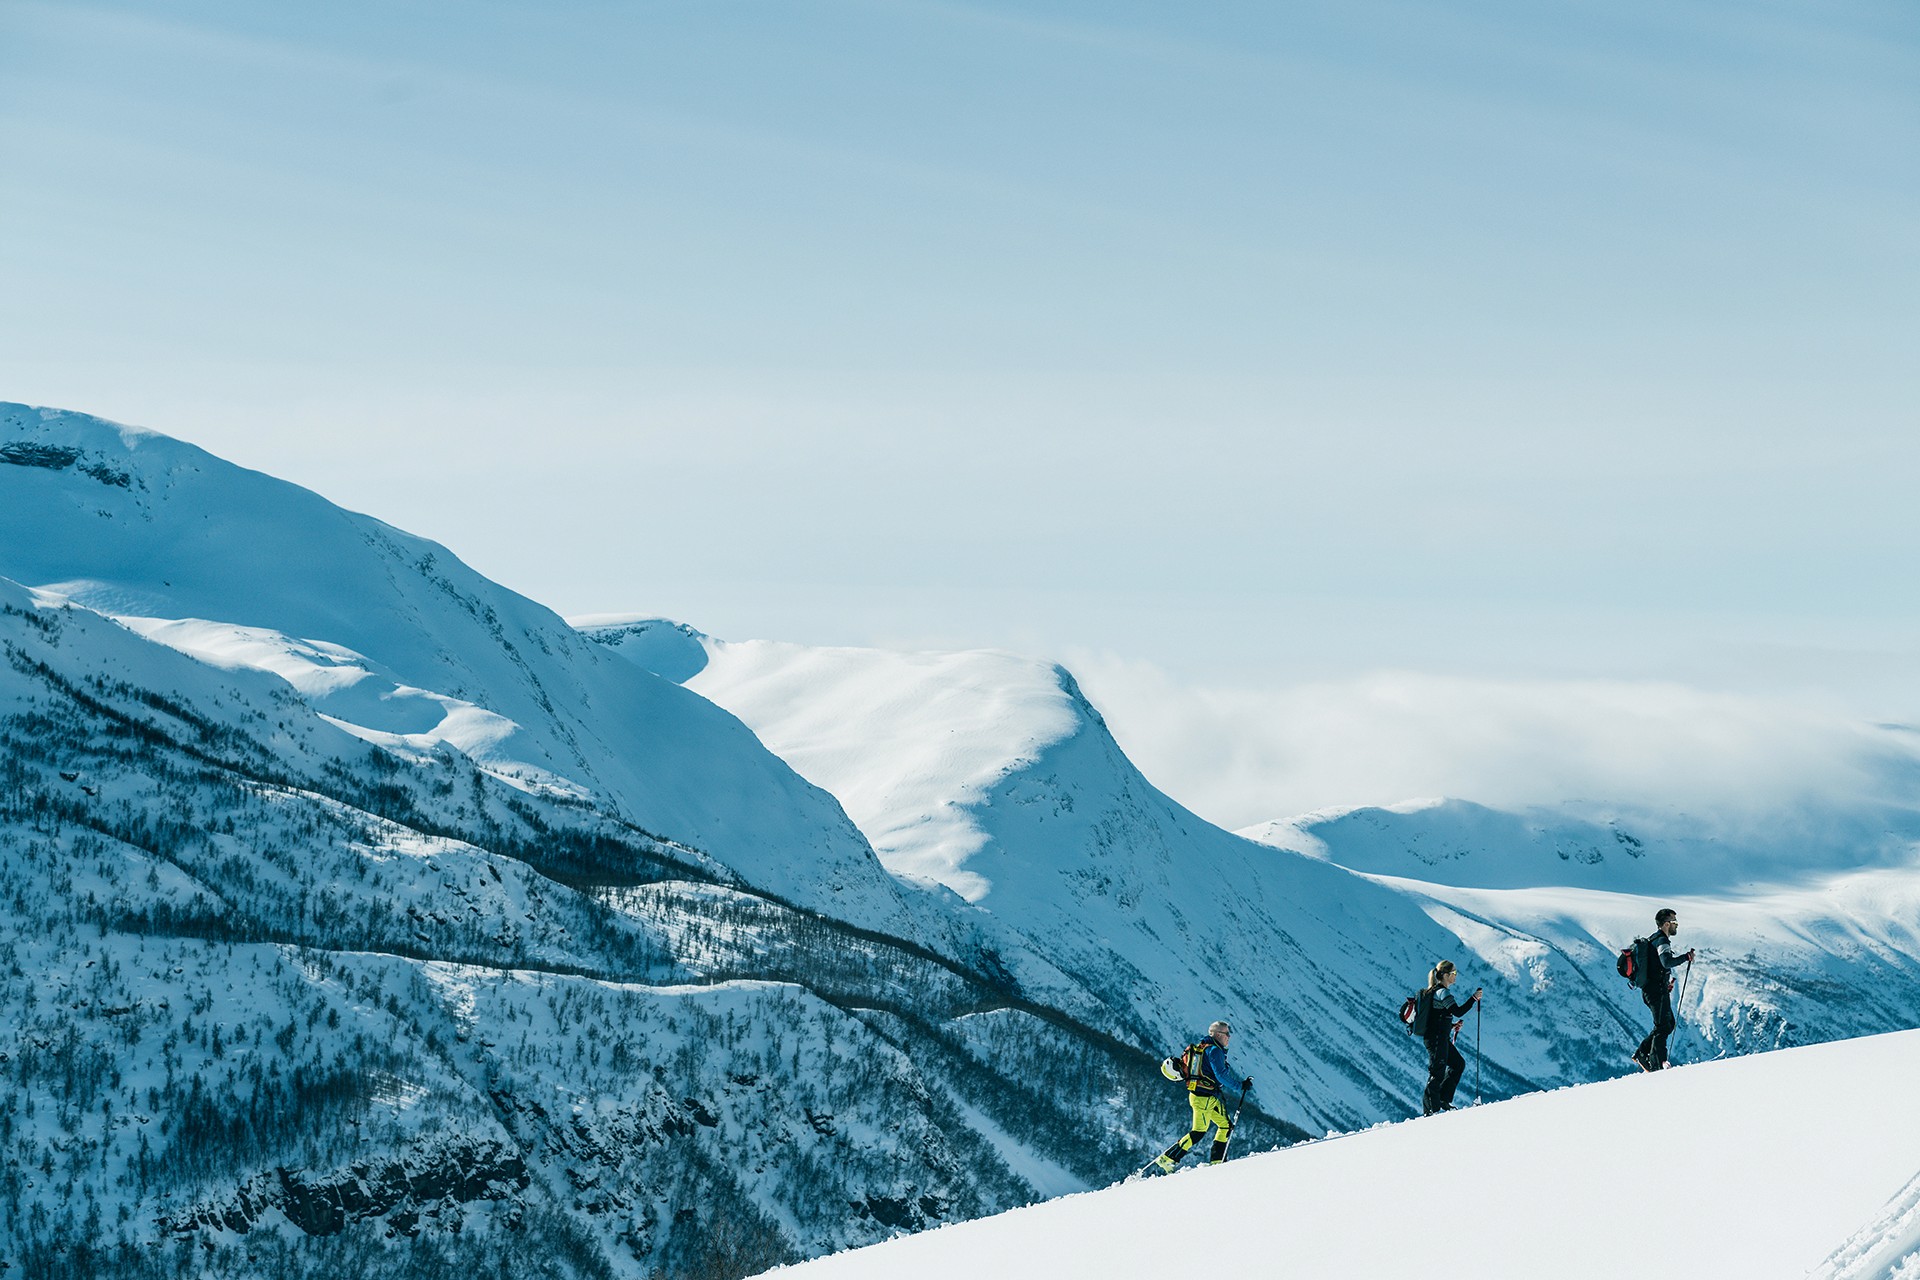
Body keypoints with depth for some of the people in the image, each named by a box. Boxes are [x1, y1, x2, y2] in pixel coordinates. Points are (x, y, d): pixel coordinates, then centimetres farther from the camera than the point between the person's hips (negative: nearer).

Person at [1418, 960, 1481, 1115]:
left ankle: (1443, 1099, 17)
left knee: (1459, 1064, 17)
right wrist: (1474, 998, -22)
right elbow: (1458, 1012, -24)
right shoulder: (1443, 992, -15)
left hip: (1441, 1038, 10)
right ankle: (1430, 1109, -2)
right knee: (1438, 1073, -6)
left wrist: (1452, 1026, 22)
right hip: (1437, 1039, -10)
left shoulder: (1434, 991, 15)